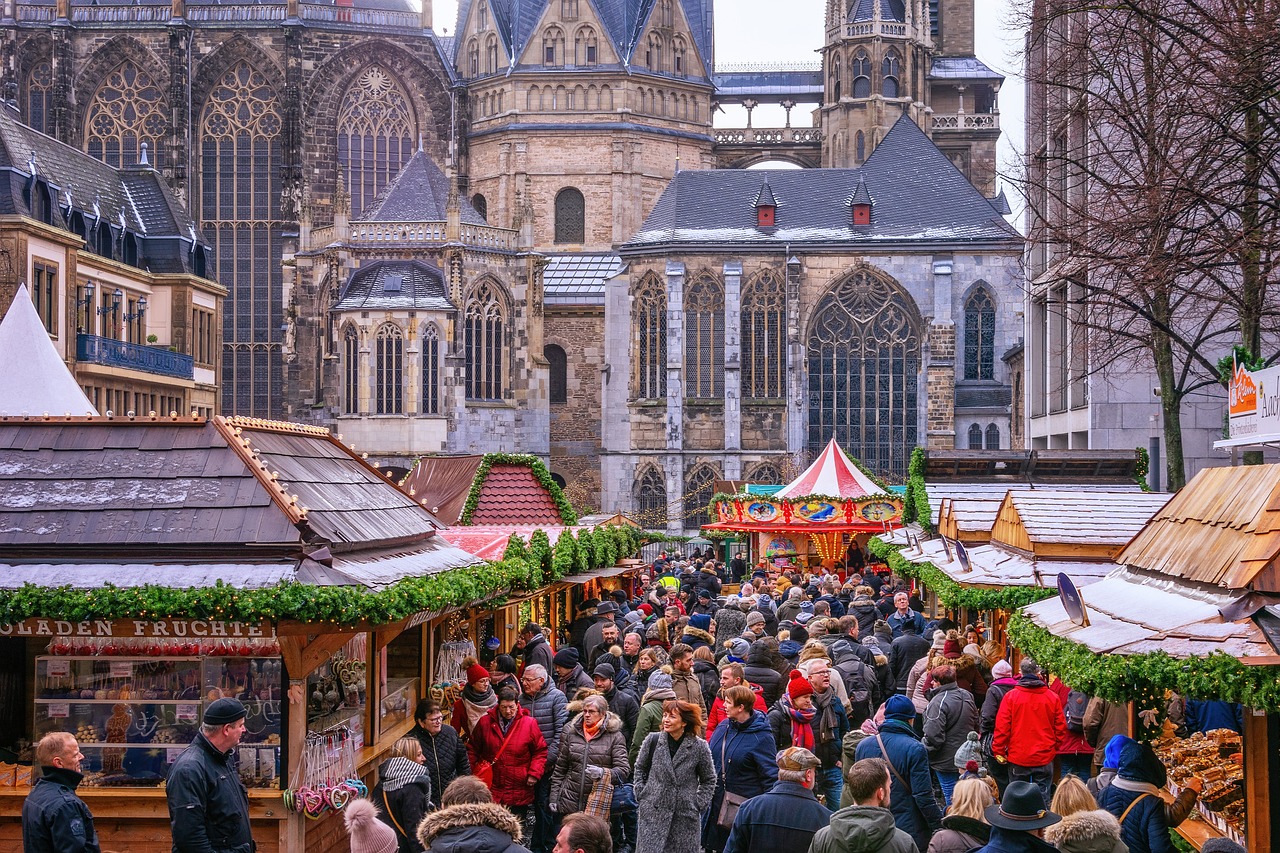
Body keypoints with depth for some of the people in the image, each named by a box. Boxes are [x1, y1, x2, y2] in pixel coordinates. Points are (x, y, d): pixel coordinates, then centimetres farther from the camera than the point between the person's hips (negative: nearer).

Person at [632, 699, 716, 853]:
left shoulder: (699, 746, -3)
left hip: (686, 816, 0)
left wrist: (699, 804, 0)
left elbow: (709, 779, 9)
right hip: (653, 811, 0)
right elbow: (640, 768, 14)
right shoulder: (652, 740, 0)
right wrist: (641, 794, 5)